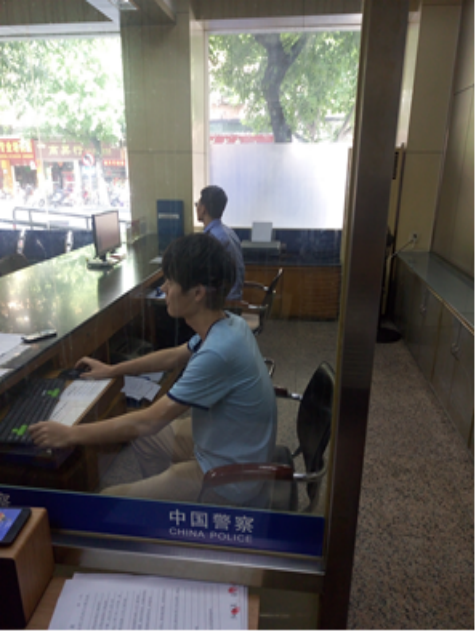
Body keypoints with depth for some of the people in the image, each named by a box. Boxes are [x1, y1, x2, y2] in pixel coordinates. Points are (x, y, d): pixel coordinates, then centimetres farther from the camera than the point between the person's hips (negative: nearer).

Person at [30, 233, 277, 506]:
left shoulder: (218, 353, -35)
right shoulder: (227, 325, -7)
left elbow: (148, 421, -28)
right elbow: (175, 357, 11)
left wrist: (71, 435, -16)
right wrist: (112, 370, 16)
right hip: (227, 444, 8)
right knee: (144, 436, 24)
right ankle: (162, 493, 40)